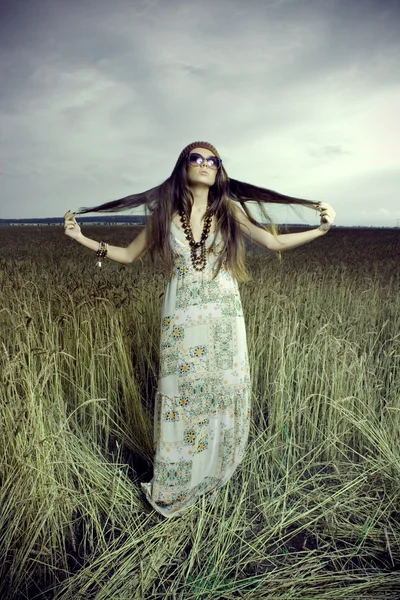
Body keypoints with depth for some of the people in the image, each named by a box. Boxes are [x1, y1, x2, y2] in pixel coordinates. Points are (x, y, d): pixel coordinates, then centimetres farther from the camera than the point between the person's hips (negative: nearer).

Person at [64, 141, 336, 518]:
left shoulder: (229, 210, 1)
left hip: (223, 318, 1)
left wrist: (321, 229, -5)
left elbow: (275, 242, 3)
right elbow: (128, 255, 8)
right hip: (180, 320, 0)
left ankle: (212, 473, 34)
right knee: (179, 395, 7)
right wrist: (82, 238, -1)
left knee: (223, 392, 8)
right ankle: (172, 487, 28)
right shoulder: (164, 213, 2)